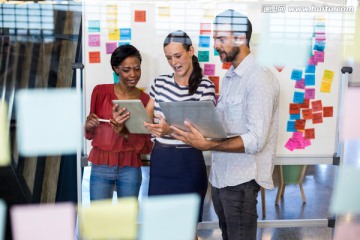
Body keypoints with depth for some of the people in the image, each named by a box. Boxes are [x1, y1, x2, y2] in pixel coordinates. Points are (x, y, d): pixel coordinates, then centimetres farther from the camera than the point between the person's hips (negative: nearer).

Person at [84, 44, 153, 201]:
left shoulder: (145, 99, -1)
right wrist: (89, 126, -17)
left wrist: (123, 132, -19)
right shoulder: (100, 91, -2)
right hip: (101, 167, 0)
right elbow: (89, 134, 5)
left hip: (130, 169, 1)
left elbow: (146, 146, -2)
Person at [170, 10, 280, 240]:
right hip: (219, 175, 8)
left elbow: (256, 140, -23)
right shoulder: (229, 77, 12)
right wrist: (196, 128, -4)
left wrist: (206, 145, -31)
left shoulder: (260, 78, -16)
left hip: (241, 180, -8)